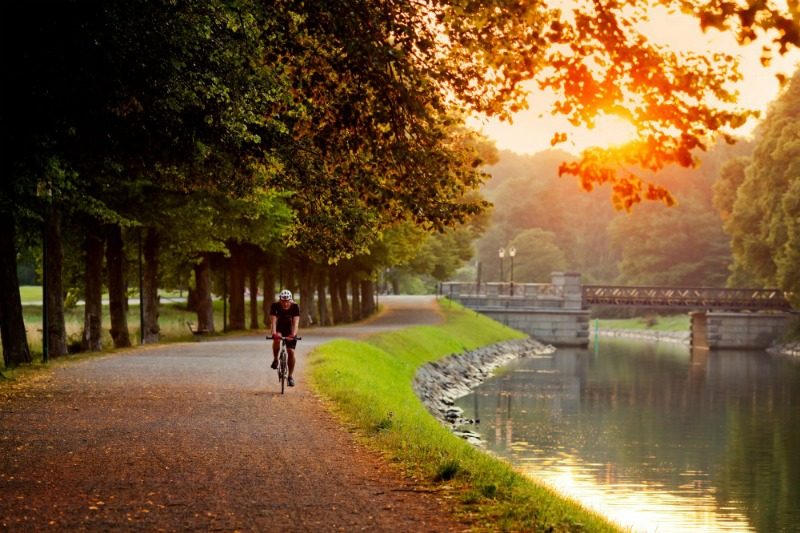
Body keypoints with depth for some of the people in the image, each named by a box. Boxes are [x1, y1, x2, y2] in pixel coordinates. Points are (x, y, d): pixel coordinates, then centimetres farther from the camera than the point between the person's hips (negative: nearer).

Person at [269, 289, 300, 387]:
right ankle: (275, 359, -10)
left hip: (290, 330, 0)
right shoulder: (275, 306, -25)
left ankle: (290, 376, 2)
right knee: (277, 339, -34)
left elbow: (296, 322, -34)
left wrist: (293, 334, -50)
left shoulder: (295, 307, -25)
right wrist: (274, 333, -51)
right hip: (279, 328, 0)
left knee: (291, 352, -11)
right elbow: (273, 320, -34)